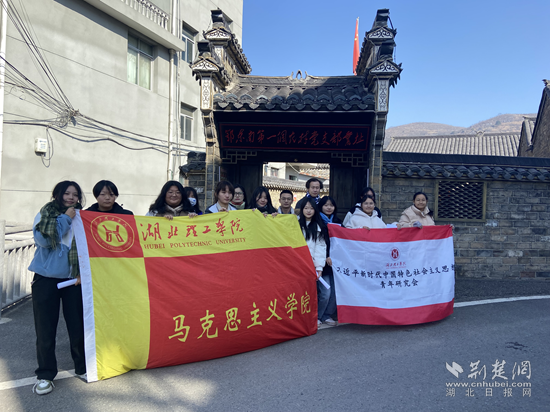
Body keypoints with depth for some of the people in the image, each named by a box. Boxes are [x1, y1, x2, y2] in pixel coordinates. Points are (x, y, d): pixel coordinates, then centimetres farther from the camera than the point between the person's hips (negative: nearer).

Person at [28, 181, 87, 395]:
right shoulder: (45, 214, 2)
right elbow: (42, 238, -16)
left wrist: (83, 272, -6)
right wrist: (65, 218, -13)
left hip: (73, 280, 2)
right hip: (46, 279, -1)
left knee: (78, 325, 4)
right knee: (45, 329, 3)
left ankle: (82, 367, 22)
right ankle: (45, 375, 18)